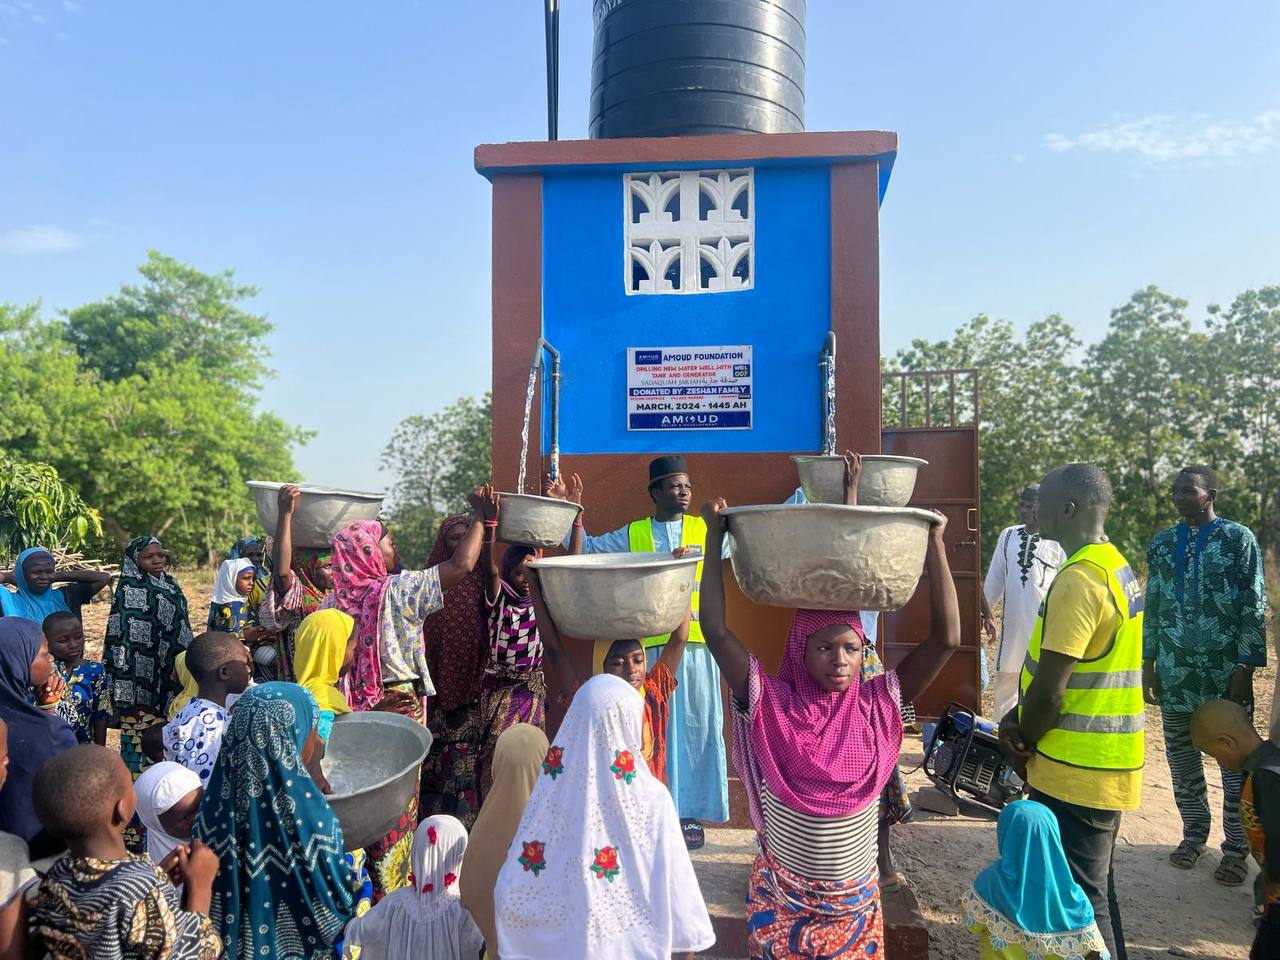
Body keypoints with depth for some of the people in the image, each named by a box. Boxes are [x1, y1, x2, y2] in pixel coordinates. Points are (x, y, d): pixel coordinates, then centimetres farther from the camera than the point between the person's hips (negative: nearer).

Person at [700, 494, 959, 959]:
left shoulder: (877, 705, -9)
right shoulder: (772, 705, -14)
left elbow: (946, 638, -15)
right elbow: (715, 631, -23)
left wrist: (934, 542, -18)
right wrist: (715, 536, -22)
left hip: (857, 900, 2)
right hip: (781, 900, -2)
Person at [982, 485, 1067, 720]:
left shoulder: (1057, 543, -6)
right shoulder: (1008, 535, 6)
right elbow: (994, 579, 11)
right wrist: (985, 612, 10)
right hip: (1012, 624, 4)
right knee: (1005, 679, 11)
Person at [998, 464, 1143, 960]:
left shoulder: (1079, 579, -23)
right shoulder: (1114, 565, 9)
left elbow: (1049, 691, -23)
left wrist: (1021, 742, -5)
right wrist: (1019, 716, 7)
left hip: (1075, 771, -10)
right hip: (1104, 764, 10)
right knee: (1095, 890, 21)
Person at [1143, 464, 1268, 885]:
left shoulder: (1239, 540, -5)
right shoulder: (1162, 544, 7)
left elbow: (1255, 608, -6)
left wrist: (1245, 669, -11)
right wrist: (1147, 662, 9)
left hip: (1226, 672, -3)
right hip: (1174, 672, 4)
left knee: (1236, 760, 5)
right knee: (1181, 756, 12)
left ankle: (1236, 847, 19)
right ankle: (1194, 832, 28)